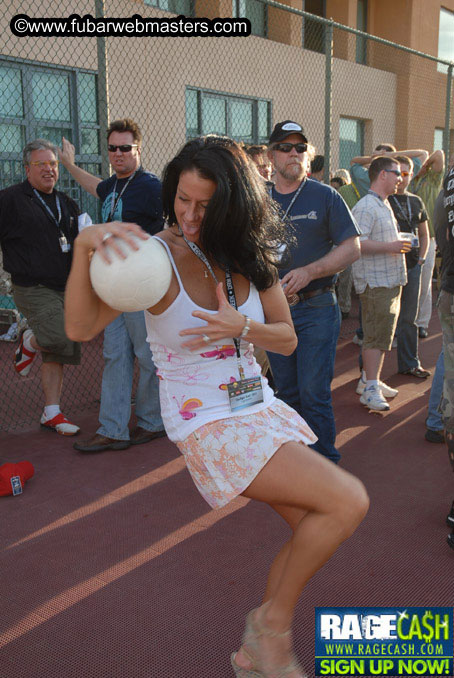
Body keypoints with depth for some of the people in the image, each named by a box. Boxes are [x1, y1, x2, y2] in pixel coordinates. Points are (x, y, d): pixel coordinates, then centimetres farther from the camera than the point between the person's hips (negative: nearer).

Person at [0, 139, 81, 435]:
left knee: (57, 352, 7)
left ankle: (52, 413, 16)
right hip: (33, 289, -6)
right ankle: (29, 343, 10)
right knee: (60, 338, -25)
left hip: (65, 288, 6)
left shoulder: (67, 203, 17)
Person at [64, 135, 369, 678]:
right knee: (348, 502, -16)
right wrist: (84, 247, -45)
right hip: (205, 424, -7)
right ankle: (274, 621, 6)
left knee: (313, 533, 10)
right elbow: (81, 327, -27)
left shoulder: (249, 256, 2)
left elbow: (287, 339, 5)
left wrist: (240, 327, -17)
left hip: (257, 407, 7)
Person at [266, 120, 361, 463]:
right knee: (288, 393, 13)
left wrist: (308, 272, -17)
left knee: (314, 394, -5)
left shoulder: (325, 196, -1)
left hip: (317, 308, -3)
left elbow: (352, 247, -5)